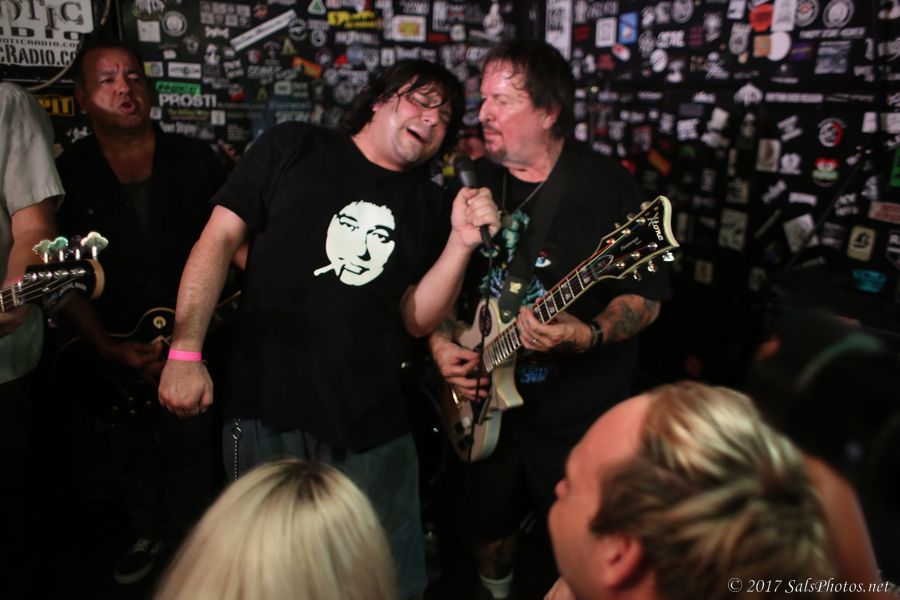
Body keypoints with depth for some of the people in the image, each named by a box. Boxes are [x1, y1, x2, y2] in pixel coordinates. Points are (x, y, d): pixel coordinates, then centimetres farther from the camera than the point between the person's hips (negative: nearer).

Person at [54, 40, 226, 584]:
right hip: (112, 349, 2)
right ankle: (151, 532, 42)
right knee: (130, 452, 17)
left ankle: (190, 545, 29)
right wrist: (106, 347, -10)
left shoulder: (195, 160, -1)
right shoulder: (68, 173, -1)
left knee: (189, 448, 4)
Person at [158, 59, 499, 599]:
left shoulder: (429, 204, 9)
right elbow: (219, 239, -2)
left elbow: (417, 318, 4)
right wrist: (186, 350, -10)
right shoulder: (295, 148, 2)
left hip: (373, 429, 3)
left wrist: (462, 242, -9)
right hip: (269, 412, -2)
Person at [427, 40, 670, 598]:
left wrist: (587, 335, -30)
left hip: (580, 416, -4)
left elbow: (645, 297, -12)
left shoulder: (607, 186, -13)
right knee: (488, 528, 22)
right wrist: (442, 342, -6)